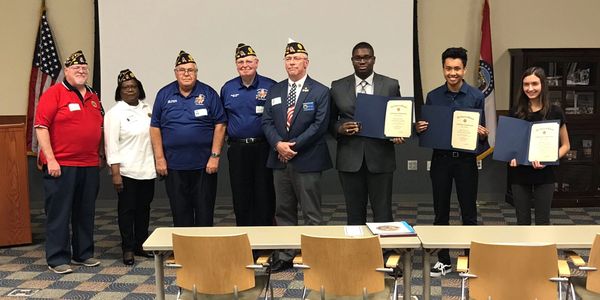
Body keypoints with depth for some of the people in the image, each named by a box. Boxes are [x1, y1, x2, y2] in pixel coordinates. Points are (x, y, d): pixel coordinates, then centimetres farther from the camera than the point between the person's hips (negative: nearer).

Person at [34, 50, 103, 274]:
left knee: (86, 212, 13)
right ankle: (57, 259, 7)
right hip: (61, 165, -6)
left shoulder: (93, 97, 15)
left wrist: (100, 155, 16)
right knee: (59, 213, 0)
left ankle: (83, 254, 24)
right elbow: (41, 126, -11)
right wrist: (50, 159, -17)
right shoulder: (54, 93, -5)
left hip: (90, 165, 6)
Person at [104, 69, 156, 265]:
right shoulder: (115, 113, -5)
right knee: (127, 209, 1)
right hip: (126, 170, -5)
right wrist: (115, 173, -15)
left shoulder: (147, 109, 10)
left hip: (147, 169, 5)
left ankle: (141, 245, 22)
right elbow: (111, 145, -10)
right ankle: (128, 249, 9)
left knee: (144, 208, 11)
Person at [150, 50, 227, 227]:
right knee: (180, 213, 8)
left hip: (204, 165, -1)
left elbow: (220, 125, 0)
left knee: (205, 214, 5)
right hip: (174, 165, 1)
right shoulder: (164, 95, 5)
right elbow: (155, 127, 6)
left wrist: (215, 156, -7)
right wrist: (159, 158, 0)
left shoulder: (209, 93, 1)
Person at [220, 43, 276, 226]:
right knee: (240, 197, 9)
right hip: (237, 149, 3)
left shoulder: (270, 86, -2)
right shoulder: (227, 88, 8)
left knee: (264, 196, 4)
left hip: (263, 148, -3)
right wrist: (228, 134, 9)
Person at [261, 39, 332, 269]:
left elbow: (320, 125, -9)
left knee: (312, 213, 0)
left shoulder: (320, 92, -1)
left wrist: (294, 146, -13)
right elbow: (267, 122, 7)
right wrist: (278, 144, -11)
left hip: (307, 161, -4)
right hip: (280, 160, 5)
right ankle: (285, 255, 18)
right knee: (283, 211, 10)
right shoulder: (274, 91, 12)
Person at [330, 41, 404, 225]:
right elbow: (331, 120, 11)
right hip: (350, 159, 1)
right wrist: (340, 128, -10)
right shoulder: (338, 87, 7)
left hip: (380, 158, -1)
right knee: (354, 214, 8)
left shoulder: (391, 85, 5)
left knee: (383, 214, 2)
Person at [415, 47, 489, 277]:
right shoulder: (433, 97, 4)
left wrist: (482, 134, -21)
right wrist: (420, 129, -12)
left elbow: (482, 133, 1)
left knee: (469, 213, 5)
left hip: (466, 159, -2)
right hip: (440, 159, 2)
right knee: (441, 213, 8)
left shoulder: (476, 96, -1)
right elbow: (426, 131, 9)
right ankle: (443, 260, 20)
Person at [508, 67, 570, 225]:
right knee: (522, 220, 9)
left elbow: (565, 145, 3)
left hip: (544, 174, -2)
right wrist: (511, 156, -8)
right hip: (519, 173, 2)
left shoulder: (555, 112, -4)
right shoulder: (516, 112, 2)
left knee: (542, 220, 5)